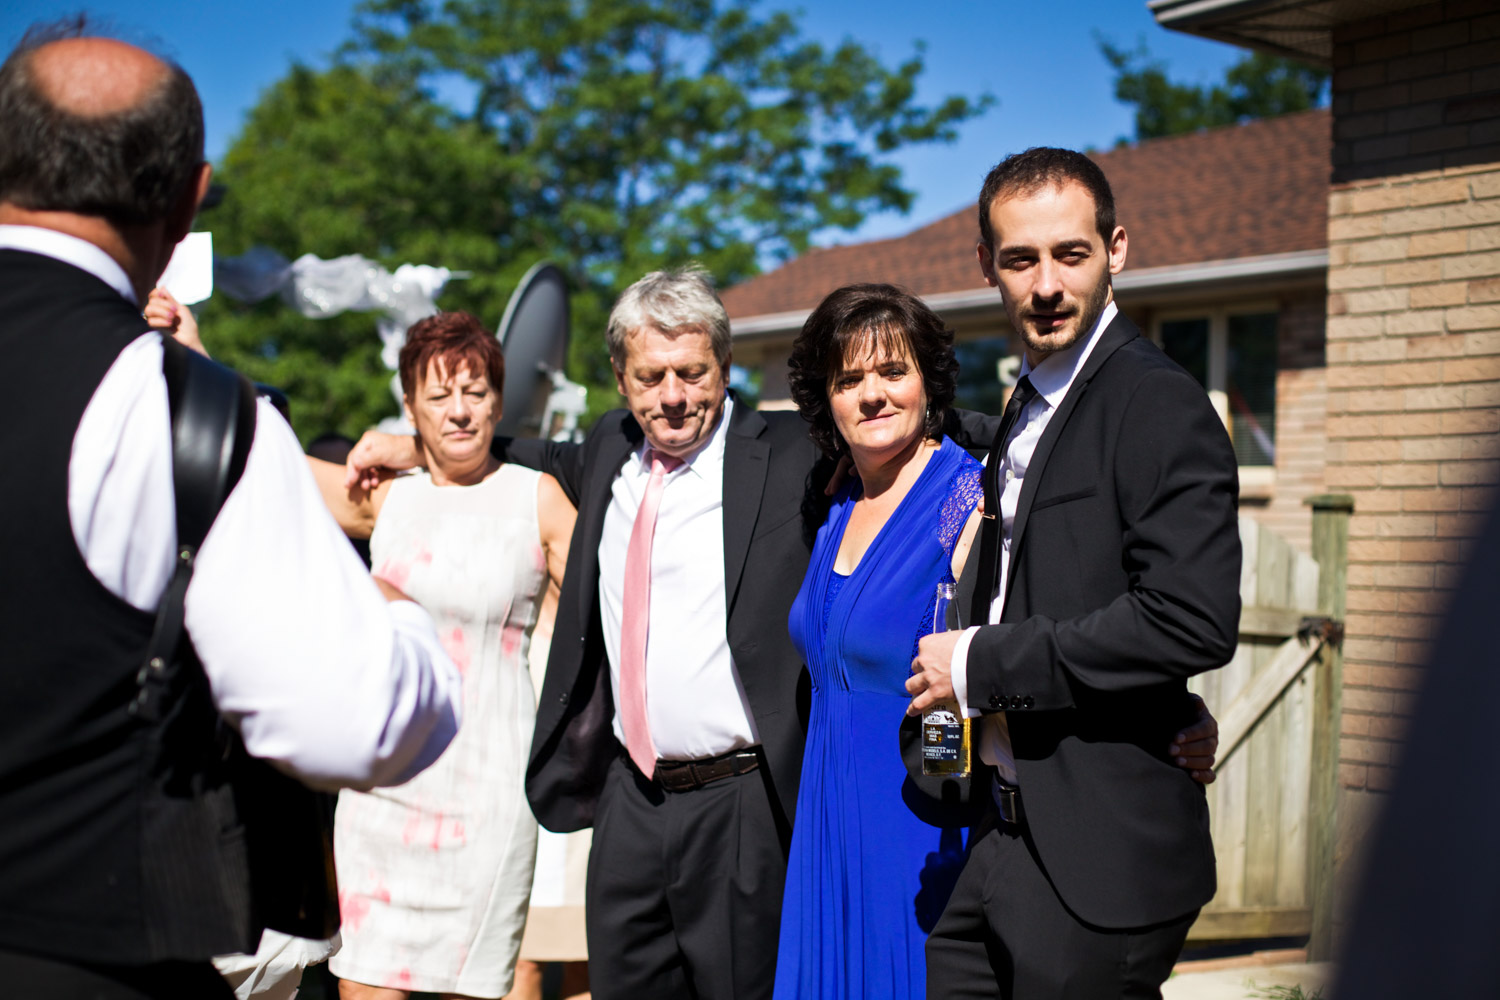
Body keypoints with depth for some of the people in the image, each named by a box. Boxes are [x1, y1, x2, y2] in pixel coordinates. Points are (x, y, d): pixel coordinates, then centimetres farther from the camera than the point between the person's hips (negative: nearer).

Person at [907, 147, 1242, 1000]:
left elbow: (1193, 623, -23)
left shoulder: (1160, 405, -12)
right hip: (1006, 839, 8)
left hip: (1097, 860, -8)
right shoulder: (1030, 405, 17)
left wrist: (981, 664, -17)